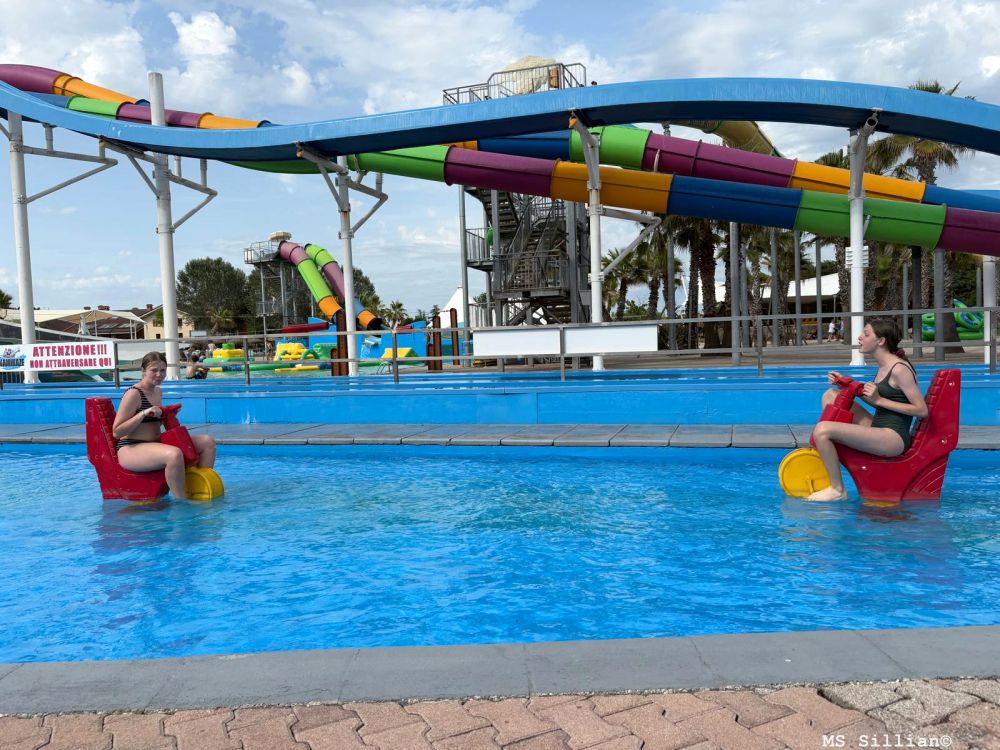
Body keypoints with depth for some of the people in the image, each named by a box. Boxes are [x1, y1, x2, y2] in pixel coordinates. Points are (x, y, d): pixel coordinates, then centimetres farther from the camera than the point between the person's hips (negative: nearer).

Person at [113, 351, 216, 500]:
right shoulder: (134, 394, -13)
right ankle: (182, 502, -26)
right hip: (131, 450, -9)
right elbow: (117, 432, -16)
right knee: (174, 454, -39)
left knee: (208, 442, 2)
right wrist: (144, 413, -23)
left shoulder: (158, 392, 13)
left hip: (156, 443, 9)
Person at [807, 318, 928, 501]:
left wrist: (879, 400, -18)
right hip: (878, 428, 10)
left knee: (822, 430, -24)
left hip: (894, 438, -10)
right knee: (831, 395, 11)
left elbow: (922, 411, -16)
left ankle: (837, 490, -10)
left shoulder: (899, 369, -14)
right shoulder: (883, 367, 13)